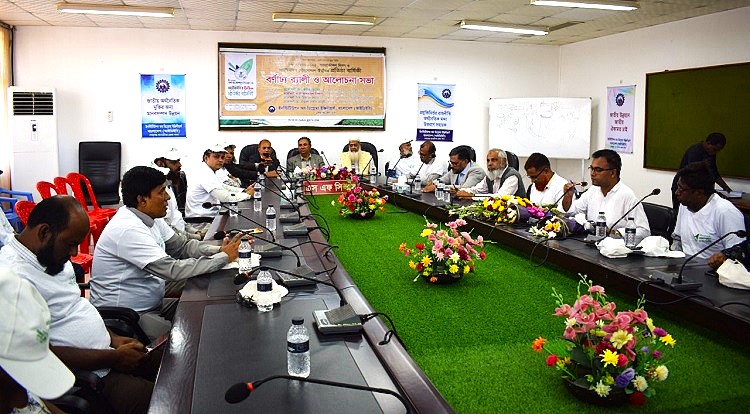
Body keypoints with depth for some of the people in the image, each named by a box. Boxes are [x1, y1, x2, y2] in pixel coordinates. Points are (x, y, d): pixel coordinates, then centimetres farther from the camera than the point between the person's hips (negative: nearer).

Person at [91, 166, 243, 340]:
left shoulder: (149, 217, 3)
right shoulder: (128, 229, -26)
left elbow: (182, 245, 9)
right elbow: (173, 270, -29)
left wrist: (218, 250, -10)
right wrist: (224, 258, -22)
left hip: (151, 303, 10)